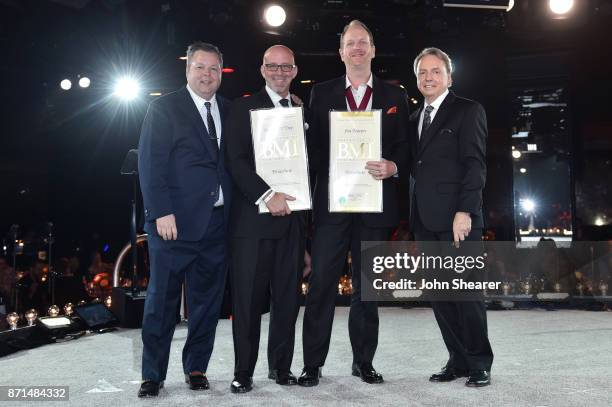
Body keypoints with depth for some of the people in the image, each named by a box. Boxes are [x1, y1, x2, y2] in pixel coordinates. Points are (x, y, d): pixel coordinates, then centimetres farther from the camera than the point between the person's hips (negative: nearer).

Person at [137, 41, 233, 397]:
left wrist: (234, 213, 1)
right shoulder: (164, 108, 0)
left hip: (217, 222, 4)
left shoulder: (230, 111, 13)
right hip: (176, 221, -4)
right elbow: (150, 164, -6)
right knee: (162, 301, 2)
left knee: (207, 301, 10)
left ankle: (197, 368, 23)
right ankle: (153, 375, 13)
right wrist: (161, 212, -15)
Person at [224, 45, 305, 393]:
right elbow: (236, 161, -8)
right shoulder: (244, 108, 2)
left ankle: (281, 366, 21)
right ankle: (243, 371, 12)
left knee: (288, 296, 9)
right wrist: (267, 195, -19)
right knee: (248, 298, 1)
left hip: (292, 217, 4)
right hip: (254, 217, -4)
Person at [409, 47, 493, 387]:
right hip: (425, 220, 6)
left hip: (456, 218, -6)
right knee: (439, 294, 7)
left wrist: (465, 211, -17)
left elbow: (474, 164, -8)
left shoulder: (468, 111, 1)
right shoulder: (414, 119, 20)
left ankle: (479, 363, 9)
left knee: (466, 292, -4)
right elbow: (415, 167, 17)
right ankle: (458, 360, 16)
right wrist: (413, 217, 8)